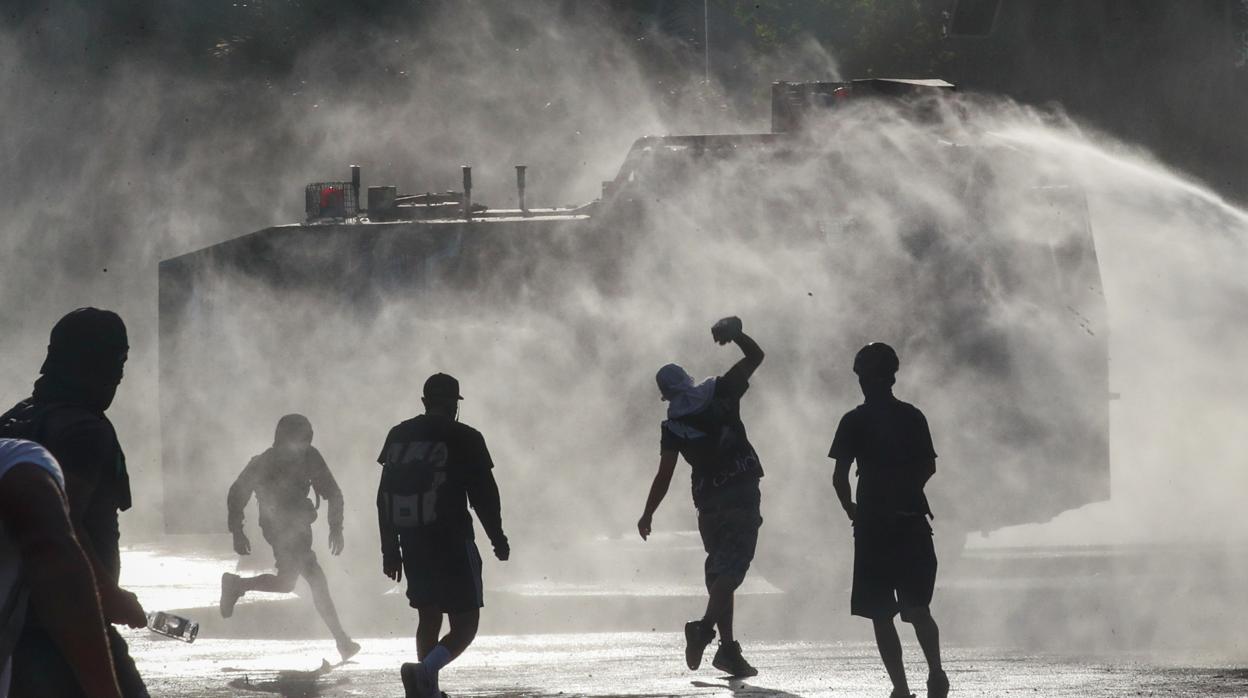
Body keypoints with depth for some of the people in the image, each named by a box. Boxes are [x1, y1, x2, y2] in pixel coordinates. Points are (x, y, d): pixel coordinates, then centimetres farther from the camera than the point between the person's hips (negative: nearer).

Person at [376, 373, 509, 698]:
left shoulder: (398, 436, 10)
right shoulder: (465, 439, -6)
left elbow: (385, 496, 11)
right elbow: (484, 495, -5)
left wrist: (390, 548, 17)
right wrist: (498, 539, 9)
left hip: (412, 543, 5)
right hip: (453, 545, -5)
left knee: (429, 618, 18)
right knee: (465, 624, -1)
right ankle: (424, 670, -26)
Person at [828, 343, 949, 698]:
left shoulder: (854, 422, -6)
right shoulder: (912, 417, 4)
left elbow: (840, 476, -10)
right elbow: (929, 466, 8)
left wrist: (850, 508, 6)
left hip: (873, 525, -3)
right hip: (912, 520, 3)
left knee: (881, 614, 2)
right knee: (918, 608, 11)